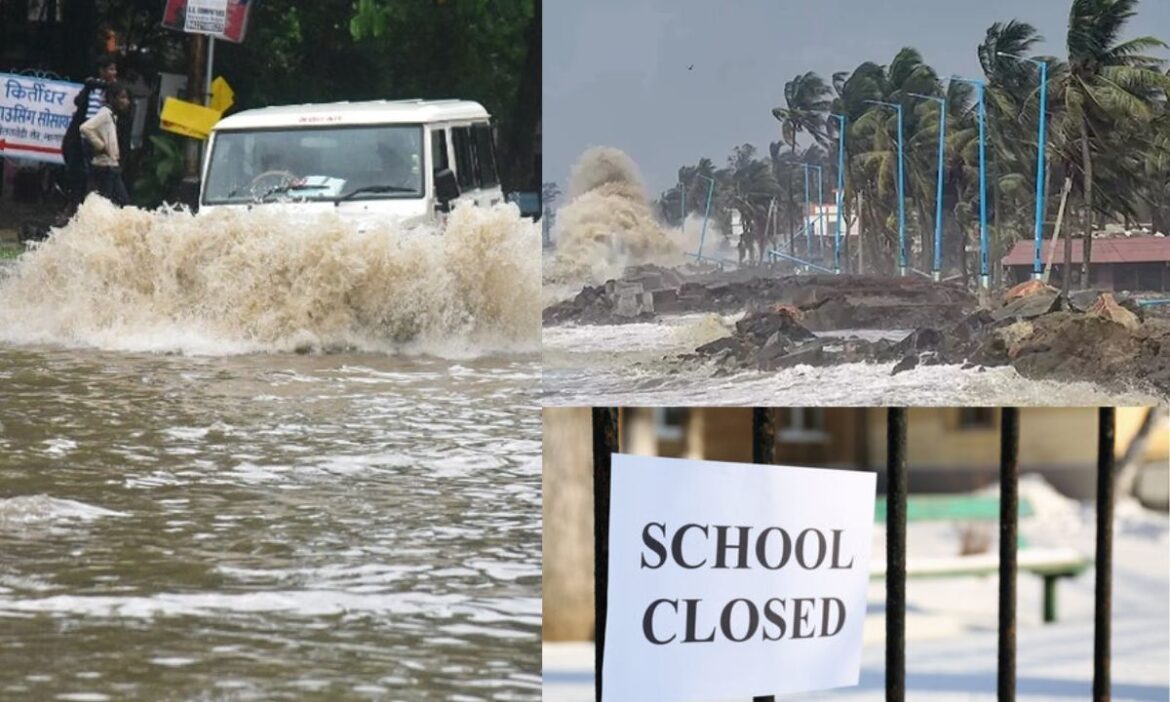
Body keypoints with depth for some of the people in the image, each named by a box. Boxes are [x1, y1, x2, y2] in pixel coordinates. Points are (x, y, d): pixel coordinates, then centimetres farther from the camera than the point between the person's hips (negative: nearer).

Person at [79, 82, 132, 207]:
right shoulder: (105, 113, -13)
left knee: (124, 202, 8)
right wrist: (101, 146, -19)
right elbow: (85, 128, -28)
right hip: (104, 167, -10)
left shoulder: (112, 115, 15)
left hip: (112, 168, 10)